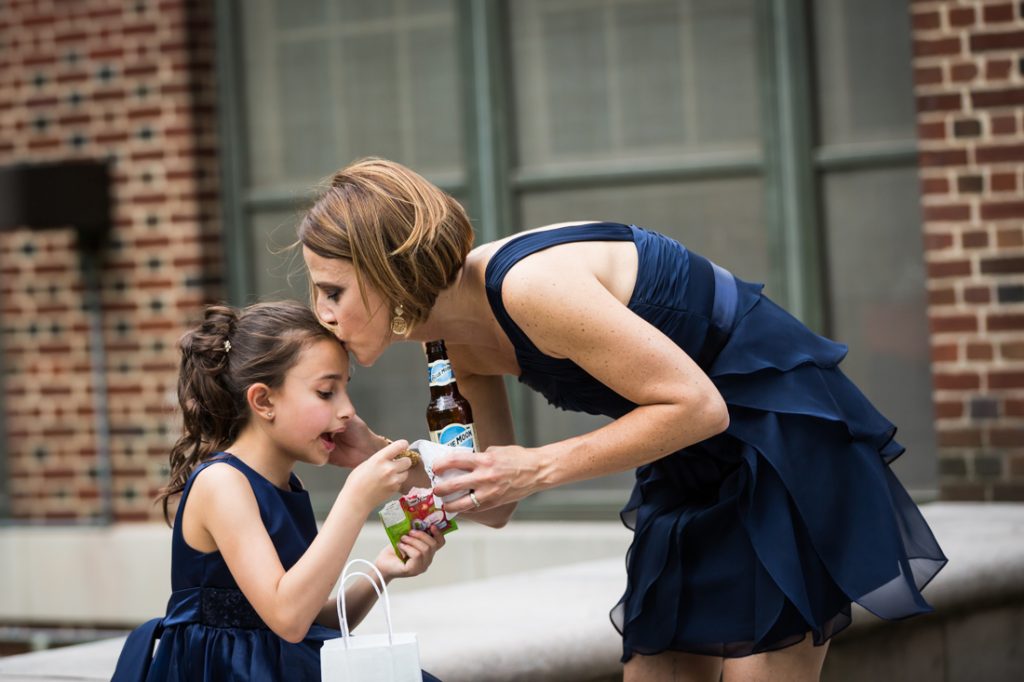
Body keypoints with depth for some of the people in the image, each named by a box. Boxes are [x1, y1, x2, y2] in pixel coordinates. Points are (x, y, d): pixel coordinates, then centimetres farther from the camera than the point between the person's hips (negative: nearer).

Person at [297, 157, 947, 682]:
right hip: (697, 466, 9)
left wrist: (540, 467, -27)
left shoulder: (530, 285, -30)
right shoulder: (459, 338, -2)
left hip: (786, 432, -9)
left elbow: (698, 406, -27)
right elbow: (495, 500, 5)